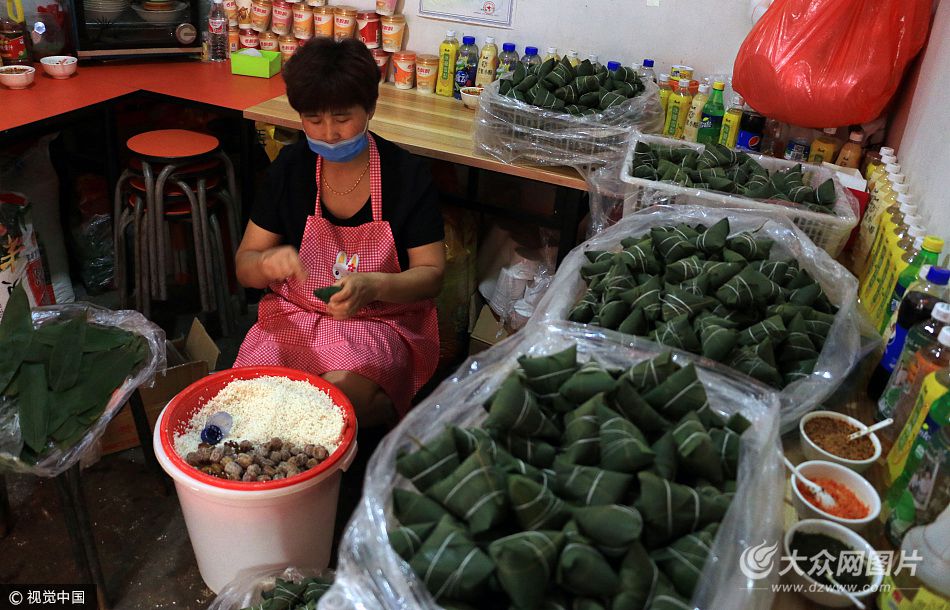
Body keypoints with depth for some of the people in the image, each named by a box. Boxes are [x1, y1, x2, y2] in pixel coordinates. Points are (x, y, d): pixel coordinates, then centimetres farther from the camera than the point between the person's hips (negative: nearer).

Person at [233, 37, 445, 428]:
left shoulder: (407, 175, -9)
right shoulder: (290, 168, 0)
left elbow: (431, 274, -7)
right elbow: (244, 265, 3)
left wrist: (373, 286, -28)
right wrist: (267, 262, -23)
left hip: (383, 320, -3)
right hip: (296, 314, 4)